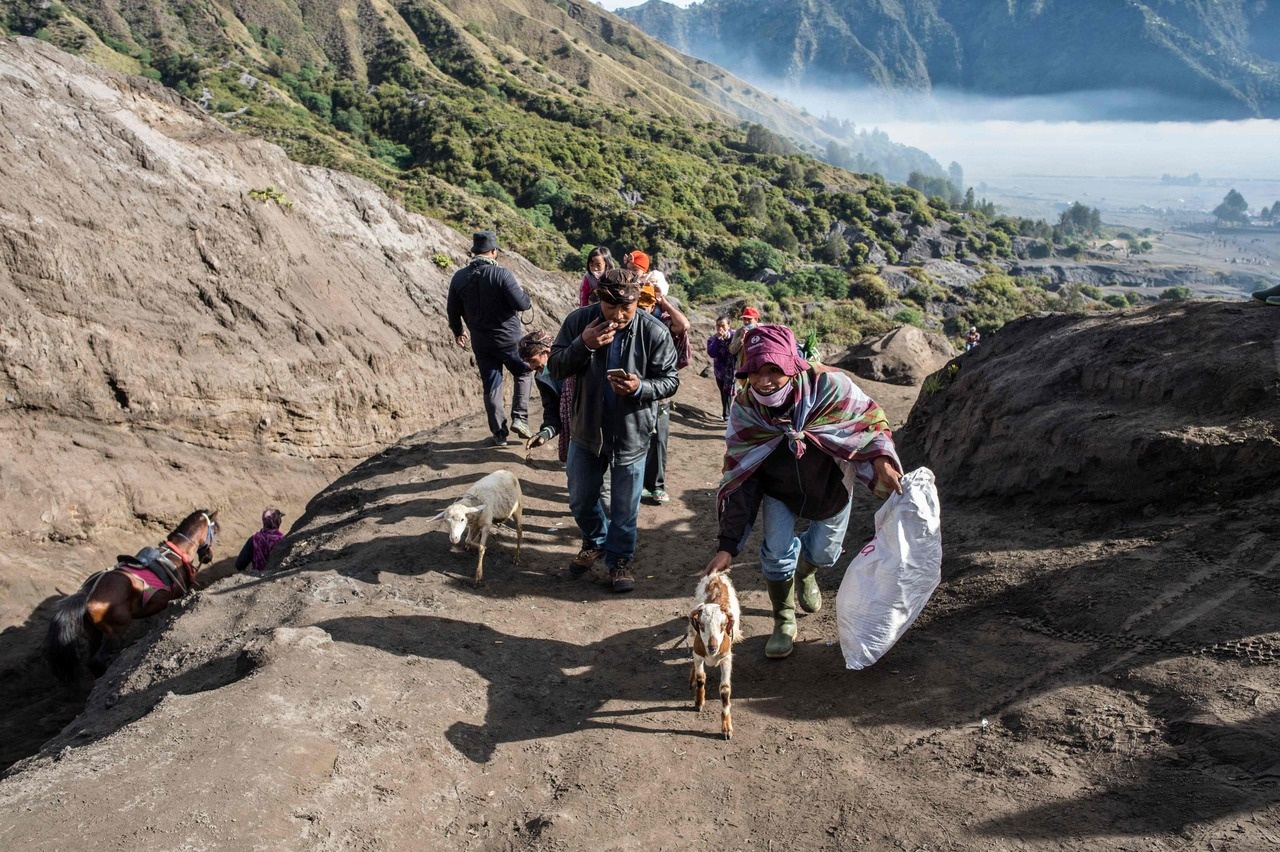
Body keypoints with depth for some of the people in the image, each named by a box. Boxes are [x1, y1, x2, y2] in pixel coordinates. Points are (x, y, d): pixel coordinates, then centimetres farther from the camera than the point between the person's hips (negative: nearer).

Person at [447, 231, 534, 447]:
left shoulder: (459, 277, -1)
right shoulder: (501, 274, -17)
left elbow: (453, 310, 8)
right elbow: (521, 303, -19)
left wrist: (457, 331, 25)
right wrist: (526, 297, 5)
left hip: (481, 344, 4)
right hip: (509, 339, -3)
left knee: (491, 387, 12)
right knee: (524, 373, 19)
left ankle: (499, 433, 16)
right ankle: (519, 418, 7)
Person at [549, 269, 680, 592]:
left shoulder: (654, 333, -17)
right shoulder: (579, 320, -12)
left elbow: (670, 380, -9)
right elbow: (555, 367, -9)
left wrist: (640, 387, -29)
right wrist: (583, 345, -27)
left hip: (631, 433, -2)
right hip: (586, 428, 3)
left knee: (625, 507, 10)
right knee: (580, 499, 18)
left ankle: (620, 558, 33)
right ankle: (595, 541, 46)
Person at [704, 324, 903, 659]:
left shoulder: (827, 384, -33)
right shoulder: (743, 410, -27)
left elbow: (870, 418, -17)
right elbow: (738, 479, -22)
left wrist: (881, 459, -39)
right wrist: (727, 546, -25)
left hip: (832, 484, 1)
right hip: (779, 488, 0)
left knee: (824, 553, 12)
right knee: (777, 553, -13)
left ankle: (805, 571, 53)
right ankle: (784, 622, 15)